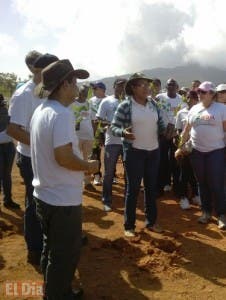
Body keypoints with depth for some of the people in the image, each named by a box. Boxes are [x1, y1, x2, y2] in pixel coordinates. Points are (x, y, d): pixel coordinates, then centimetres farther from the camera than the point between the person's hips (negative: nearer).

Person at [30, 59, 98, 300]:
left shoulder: (40, 111, 7)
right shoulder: (62, 113, -22)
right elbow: (63, 156, -30)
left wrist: (82, 164, 14)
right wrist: (88, 166, -12)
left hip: (44, 195, 9)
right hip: (63, 200, -9)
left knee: (51, 250, 24)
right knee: (64, 255, 10)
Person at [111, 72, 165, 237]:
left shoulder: (153, 104, 4)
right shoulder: (125, 106, -11)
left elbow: (160, 124, 12)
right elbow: (114, 127, -9)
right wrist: (123, 133, -29)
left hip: (153, 151, 5)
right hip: (134, 152, -5)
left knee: (152, 187, 15)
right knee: (133, 189, 3)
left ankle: (151, 221, 32)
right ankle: (129, 225, 19)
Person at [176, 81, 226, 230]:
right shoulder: (194, 109, 8)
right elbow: (187, 130, 12)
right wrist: (181, 147, 11)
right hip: (197, 151, 4)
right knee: (202, 183, 12)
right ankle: (206, 211, 25)